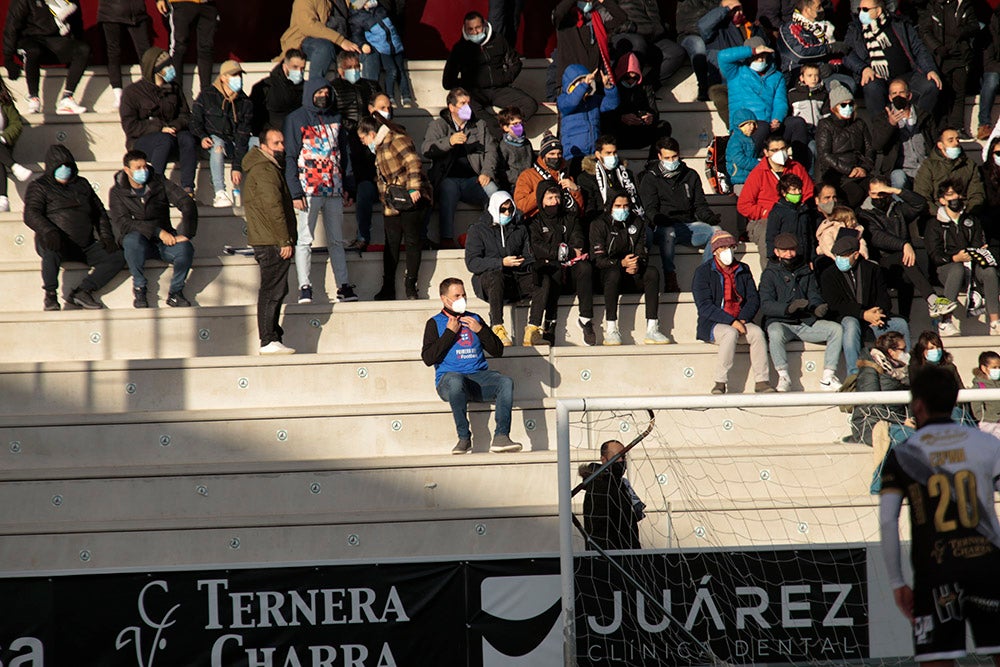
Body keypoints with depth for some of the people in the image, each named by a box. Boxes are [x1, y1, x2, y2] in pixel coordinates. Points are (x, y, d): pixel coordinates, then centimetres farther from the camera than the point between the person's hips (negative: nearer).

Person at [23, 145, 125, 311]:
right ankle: (50, 295, -27)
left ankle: (81, 291, -17)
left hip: (85, 246, 5)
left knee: (117, 258, -15)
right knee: (52, 248, -40)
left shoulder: (81, 184, 20)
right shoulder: (39, 187, 5)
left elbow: (99, 213, 24)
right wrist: (48, 231, -32)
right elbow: (31, 215, -11)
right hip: (59, 242, -5)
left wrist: (106, 236, 6)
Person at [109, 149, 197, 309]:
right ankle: (139, 288, -20)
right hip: (138, 239, -2)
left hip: (163, 240, 2)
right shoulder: (117, 192, -2)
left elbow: (187, 204, -6)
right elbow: (123, 223, -15)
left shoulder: (159, 183, 1)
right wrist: (158, 231, -25)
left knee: (185, 248, -30)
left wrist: (185, 234, -21)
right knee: (134, 239, -38)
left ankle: (175, 292, -7)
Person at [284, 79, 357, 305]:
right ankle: (304, 289, -6)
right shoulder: (296, 119, 0)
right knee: (304, 240, -6)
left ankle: (344, 286, 9)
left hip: (334, 190, 5)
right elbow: (290, 157, -4)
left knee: (336, 240, 8)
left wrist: (348, 187, 9)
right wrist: (295, 192, -12)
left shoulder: (335, 119, 14)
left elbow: (345, 153, 18)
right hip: (309, 190, -5)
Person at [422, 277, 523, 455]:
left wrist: (480, 330, 1)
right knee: (456, 380, -40)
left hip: (479, 376, 3)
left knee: (506, 382, -26)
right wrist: (450, 332, -4)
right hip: (448, 380, -3)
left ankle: (501, 437, -33)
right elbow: (428, 358, -5)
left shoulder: (474, 319, 21)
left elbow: (498, 351, 15)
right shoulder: (435, 323, 11)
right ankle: (464, 438, -31)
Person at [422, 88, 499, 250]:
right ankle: (447, 239, -44)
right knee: (448, 186, -39)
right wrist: (449, 142, -21)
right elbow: (426, 150, -4)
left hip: (473, 180, 2)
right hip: (448, 179, -2)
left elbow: (491, 150, 12)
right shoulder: (438, 125, 12)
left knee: (491, 189, -31)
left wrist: (487, 173, -7)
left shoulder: (479, 125, 22)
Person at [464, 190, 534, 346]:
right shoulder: (478, 230, 6)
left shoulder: (520, 230, 21)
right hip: (486, 279, -4)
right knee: (496, 276, -41)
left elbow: (528, 257, 19)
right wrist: (501, 263, -18)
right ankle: (497, 328, -49)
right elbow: (472, 263, -6)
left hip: (515, 279, 4)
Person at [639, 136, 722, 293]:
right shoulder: (651, 178, 8)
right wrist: (661, 220, -27)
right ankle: (670, 280, -41)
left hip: (688, 226, 3)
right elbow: (650, 209, -4)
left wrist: (709, 217, -8)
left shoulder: (691, 176, 18)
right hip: (663, 227, -3)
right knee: (668, 233, -39)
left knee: (715, 230, -24)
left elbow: (700, 205, 15)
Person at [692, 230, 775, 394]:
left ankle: (762, 381, -26)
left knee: (757, 332, -26)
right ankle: (720, 382, -29)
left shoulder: (743, 270, 13)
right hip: (712, 324, -4)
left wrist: (742, 319, -11)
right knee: (730, 333, -35)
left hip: (740, 321, 4)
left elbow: (754, 299, 9)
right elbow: (705, 306, -11)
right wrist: (731, 322, -20)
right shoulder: (703, 272, -2)